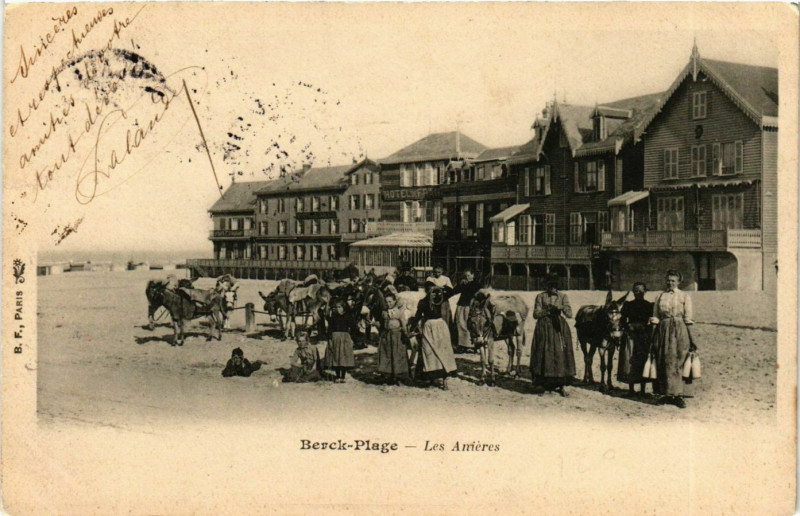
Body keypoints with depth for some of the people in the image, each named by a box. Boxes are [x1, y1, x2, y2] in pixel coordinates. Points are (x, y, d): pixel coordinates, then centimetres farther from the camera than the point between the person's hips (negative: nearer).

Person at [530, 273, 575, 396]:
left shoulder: (563, 297, 5)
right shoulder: (541, 297, 3)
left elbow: (570, 315, -4)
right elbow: (536, 314, 0)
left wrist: (562, 308, -23)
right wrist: (547, 311, -15)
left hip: (559, 327, 1)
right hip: (544, 328, 0)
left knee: (561, 354, -3)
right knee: (545, 354, -2)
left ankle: (561, 385, 1)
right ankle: (546, 382, 9)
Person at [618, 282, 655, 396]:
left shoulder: (649, 305, 4)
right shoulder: (628, 305, 7)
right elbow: (623, 321, 8)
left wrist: (644, 327, -13)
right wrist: (628, 327, -10)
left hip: (645, 337, -1)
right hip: (631, 336, 1)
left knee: (643, 361, 1)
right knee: (629, 361, -1)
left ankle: (642, 389, 9)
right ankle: (631, 388, 9)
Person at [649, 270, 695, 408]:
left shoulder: (684, 296, 10)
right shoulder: (660, 296, 15)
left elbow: (688, 318, 5)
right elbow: (656, 316, 13)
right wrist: (654, 320, -6)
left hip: (680, 330, -2)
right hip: (663, 329, 2)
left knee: (677, 361, -7)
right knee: (666, 361, -3)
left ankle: (673, 394, -6)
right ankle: (670, 393, 1)